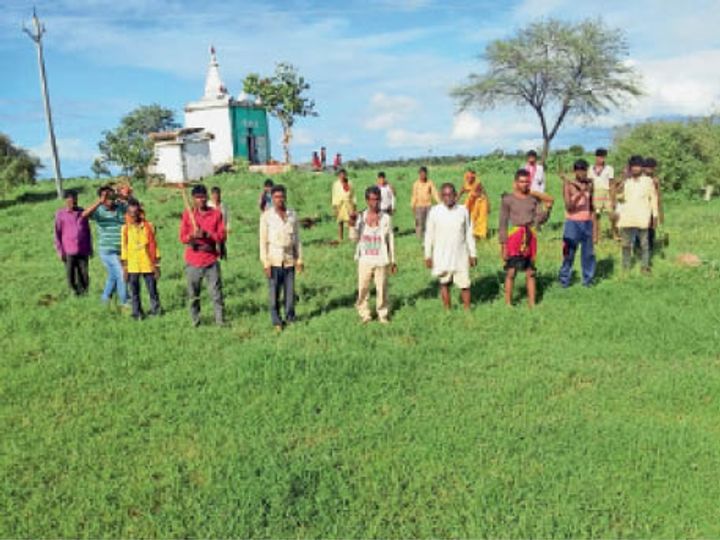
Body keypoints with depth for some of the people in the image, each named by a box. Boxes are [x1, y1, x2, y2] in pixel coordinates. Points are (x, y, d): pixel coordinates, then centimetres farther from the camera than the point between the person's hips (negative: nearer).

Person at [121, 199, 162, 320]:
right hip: (132, 266, 1)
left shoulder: (149, 226, 0)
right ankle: (137, 313, 16)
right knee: (134, 292, 5)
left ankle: (156, 311, 19)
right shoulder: (126, 228, 2)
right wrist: (124, 267, 4)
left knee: (152, 290, 5)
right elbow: (124, 248, 6)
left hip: (148, 265, -1)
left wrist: (157, 265, 1)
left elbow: (154, 246, 4)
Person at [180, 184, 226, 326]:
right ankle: (195, 321, 16)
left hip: (211, 261, 0)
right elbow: (182, 237, 2)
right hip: (193, 261, 0)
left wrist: (206, 234, -17)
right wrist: (192, 236, -20)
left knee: (216, 293, -1)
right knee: (193, 295, 6)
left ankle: (220, 321, 4)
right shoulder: (187, 213, 2)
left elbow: (222, 236, -1)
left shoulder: (216, 213, 3)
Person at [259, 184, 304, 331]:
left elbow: (297, 238, 10)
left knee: (290, 292, 5)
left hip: (289, 260, 2)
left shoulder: (292, 214, 6)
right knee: (274, 293, 1)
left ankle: (290, 319, 18)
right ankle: (276, 322, 12)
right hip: (274, 260, -2)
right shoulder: (266, 216, -2)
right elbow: (263, 241, -3)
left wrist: (299, 259, 6)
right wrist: (265, 263, -8)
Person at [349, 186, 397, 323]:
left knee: (382, 288, 3)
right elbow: (355, 238, 1)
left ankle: (382, 314, 19)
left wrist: (393, 260, 3)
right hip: (365, 260, 1)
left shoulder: (386, 218, -2)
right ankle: (364, 313, 19)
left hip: (381, 260, -1)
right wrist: (352, 225, -17)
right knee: (363, 288, 3)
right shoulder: (361, 217, 2)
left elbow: (390, 240, 3)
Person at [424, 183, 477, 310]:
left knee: (465, 284, 2)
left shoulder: (463, 211, -1)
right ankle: (447, 311, 21)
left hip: (461, 255, 1)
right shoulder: (434, 212, -5)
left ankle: (467, 310, 17)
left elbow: (469, 234, 6)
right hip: (442, 256, 0)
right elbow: (429, 235, 1)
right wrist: (428, 255, 1)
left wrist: (472, 254, 7)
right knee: (444, 283, 8)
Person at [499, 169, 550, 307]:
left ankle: (532, 303, 16)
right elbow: (503, 223, -4)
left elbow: (540, 219, 4)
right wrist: (503, 245, -8)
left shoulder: (533, 199, 9)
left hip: (530, 237, 4)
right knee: (511, 272, -1)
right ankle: (508, 303, 8)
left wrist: (547, 209, -16)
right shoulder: (508, 199, -3)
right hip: (514, 237, -4)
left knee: (530, 272, 9)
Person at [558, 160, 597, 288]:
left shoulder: (589, 185, 7)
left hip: (587, 223, 4)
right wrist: (580, 194, -29)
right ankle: (564, 281, 7)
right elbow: (569, 206, -14)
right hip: (573, 223, -4)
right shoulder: (568, 185, -5)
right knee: (569, 254, -2)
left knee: (589, 253, 5)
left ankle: (588, 279, 16)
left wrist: (595, 230, 10)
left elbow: (592, 208, 12)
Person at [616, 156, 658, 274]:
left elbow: (653, 198, 5)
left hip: (642, 218, -2)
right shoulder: (626, 182, 11)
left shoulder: (648, 181, 5)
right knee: (626, 244, 5)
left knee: (644, 244, 0)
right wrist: (619, 192, -10)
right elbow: (620, 198, 12)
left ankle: (645, 266, 6)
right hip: (627, 218, 2)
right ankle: (625, 267, 12)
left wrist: (655, 215, 1)